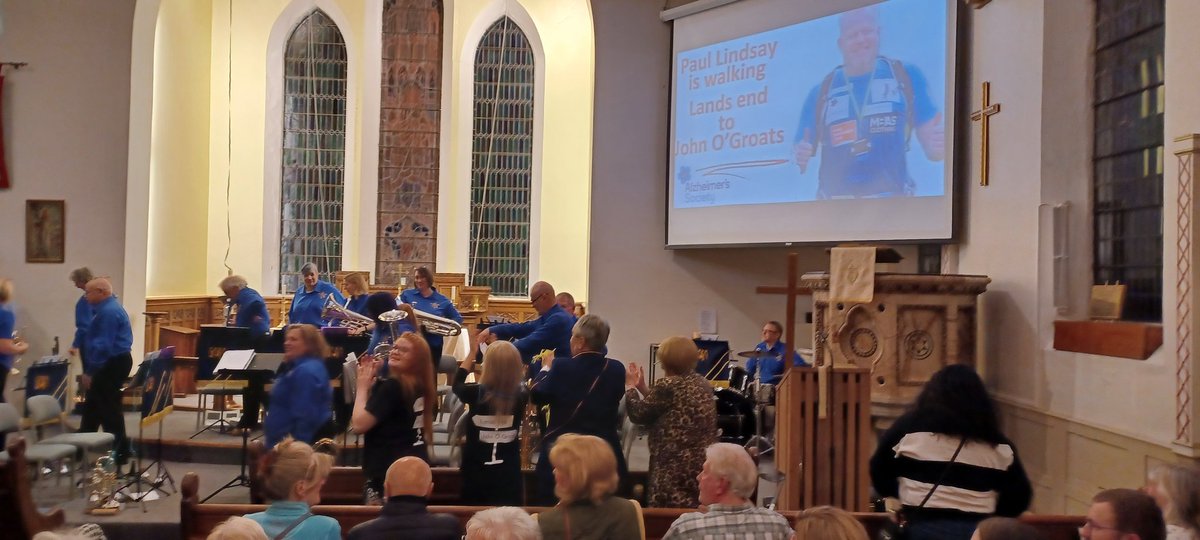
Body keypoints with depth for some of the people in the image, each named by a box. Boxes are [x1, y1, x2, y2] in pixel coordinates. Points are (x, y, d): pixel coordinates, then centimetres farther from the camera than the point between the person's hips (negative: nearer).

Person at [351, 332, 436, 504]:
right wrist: (372, 382, 6)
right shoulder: (419, 385, 10)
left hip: (388, 473, -10)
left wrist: (363, 385, -10)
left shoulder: (391, 385, -18)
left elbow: (358, 424, -21)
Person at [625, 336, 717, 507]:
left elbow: (640, 415, -4)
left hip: (676, 468, -9)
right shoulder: (702, 382, 12)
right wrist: (642, 388, 18)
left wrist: (631, 387, 9)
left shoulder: (667, 385, -14)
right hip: (704, 465, 9)